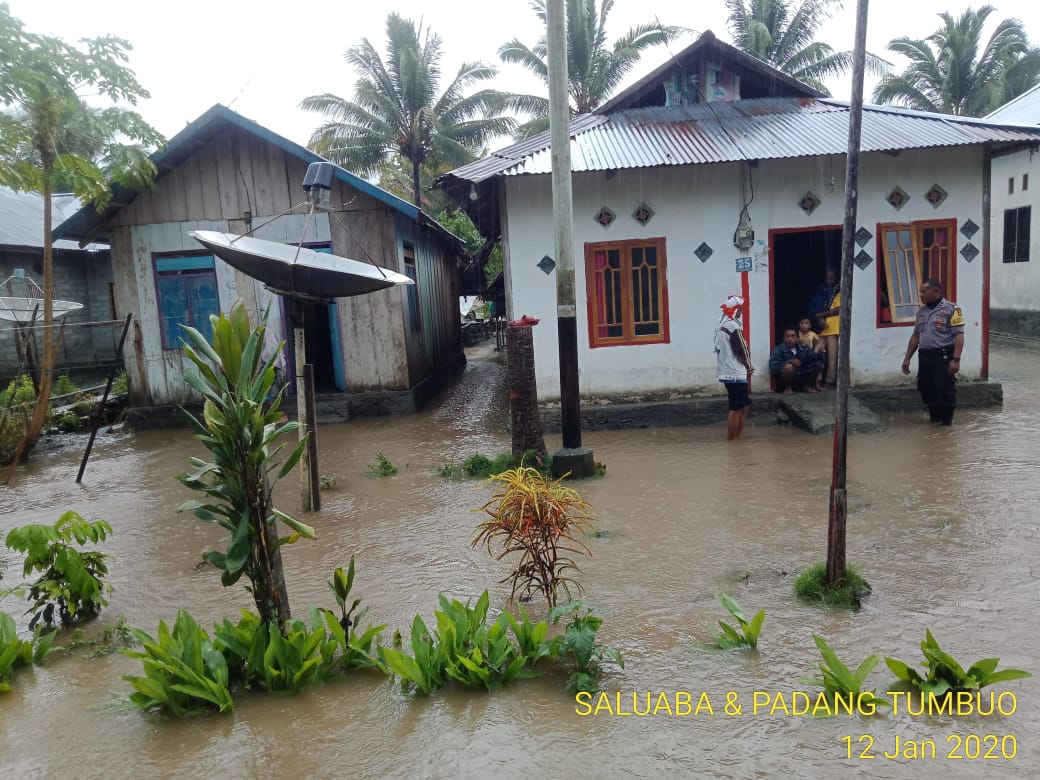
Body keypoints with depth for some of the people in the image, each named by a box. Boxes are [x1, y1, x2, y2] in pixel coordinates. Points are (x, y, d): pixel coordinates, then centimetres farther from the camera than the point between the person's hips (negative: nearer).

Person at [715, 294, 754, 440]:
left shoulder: (721, 325, 12)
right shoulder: (734, 326, -17)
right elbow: (742, 351, -13)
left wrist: (746, 367, 12)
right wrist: (749, 368, 5)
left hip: (727, 372, 10)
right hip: (736, 374, -10)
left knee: (744, 405, 17)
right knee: (736, 409, -3)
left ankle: (738, 436, 20)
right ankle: (732, 439, 1)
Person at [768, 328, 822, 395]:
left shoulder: (803, 348, 2)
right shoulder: (778, 349, -12)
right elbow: (773, 367, -22)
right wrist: (790, 361, -25)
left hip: (801, 378, 5)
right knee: (789, 366, -35)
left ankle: (807, 385, 10)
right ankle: (788, 388, -9)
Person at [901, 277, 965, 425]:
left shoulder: (951, 309, -7)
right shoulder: (922, 311, 15)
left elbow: (959, 336, -12)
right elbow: (915, 336, 19)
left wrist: (956, 359, -20)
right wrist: (907, 358, 15)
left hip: (943, 357, -7)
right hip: (924, 356, 7)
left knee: (945, 392, -3)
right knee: (926, 390, 12)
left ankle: (946, 424, 9)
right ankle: (934, 420, 27)